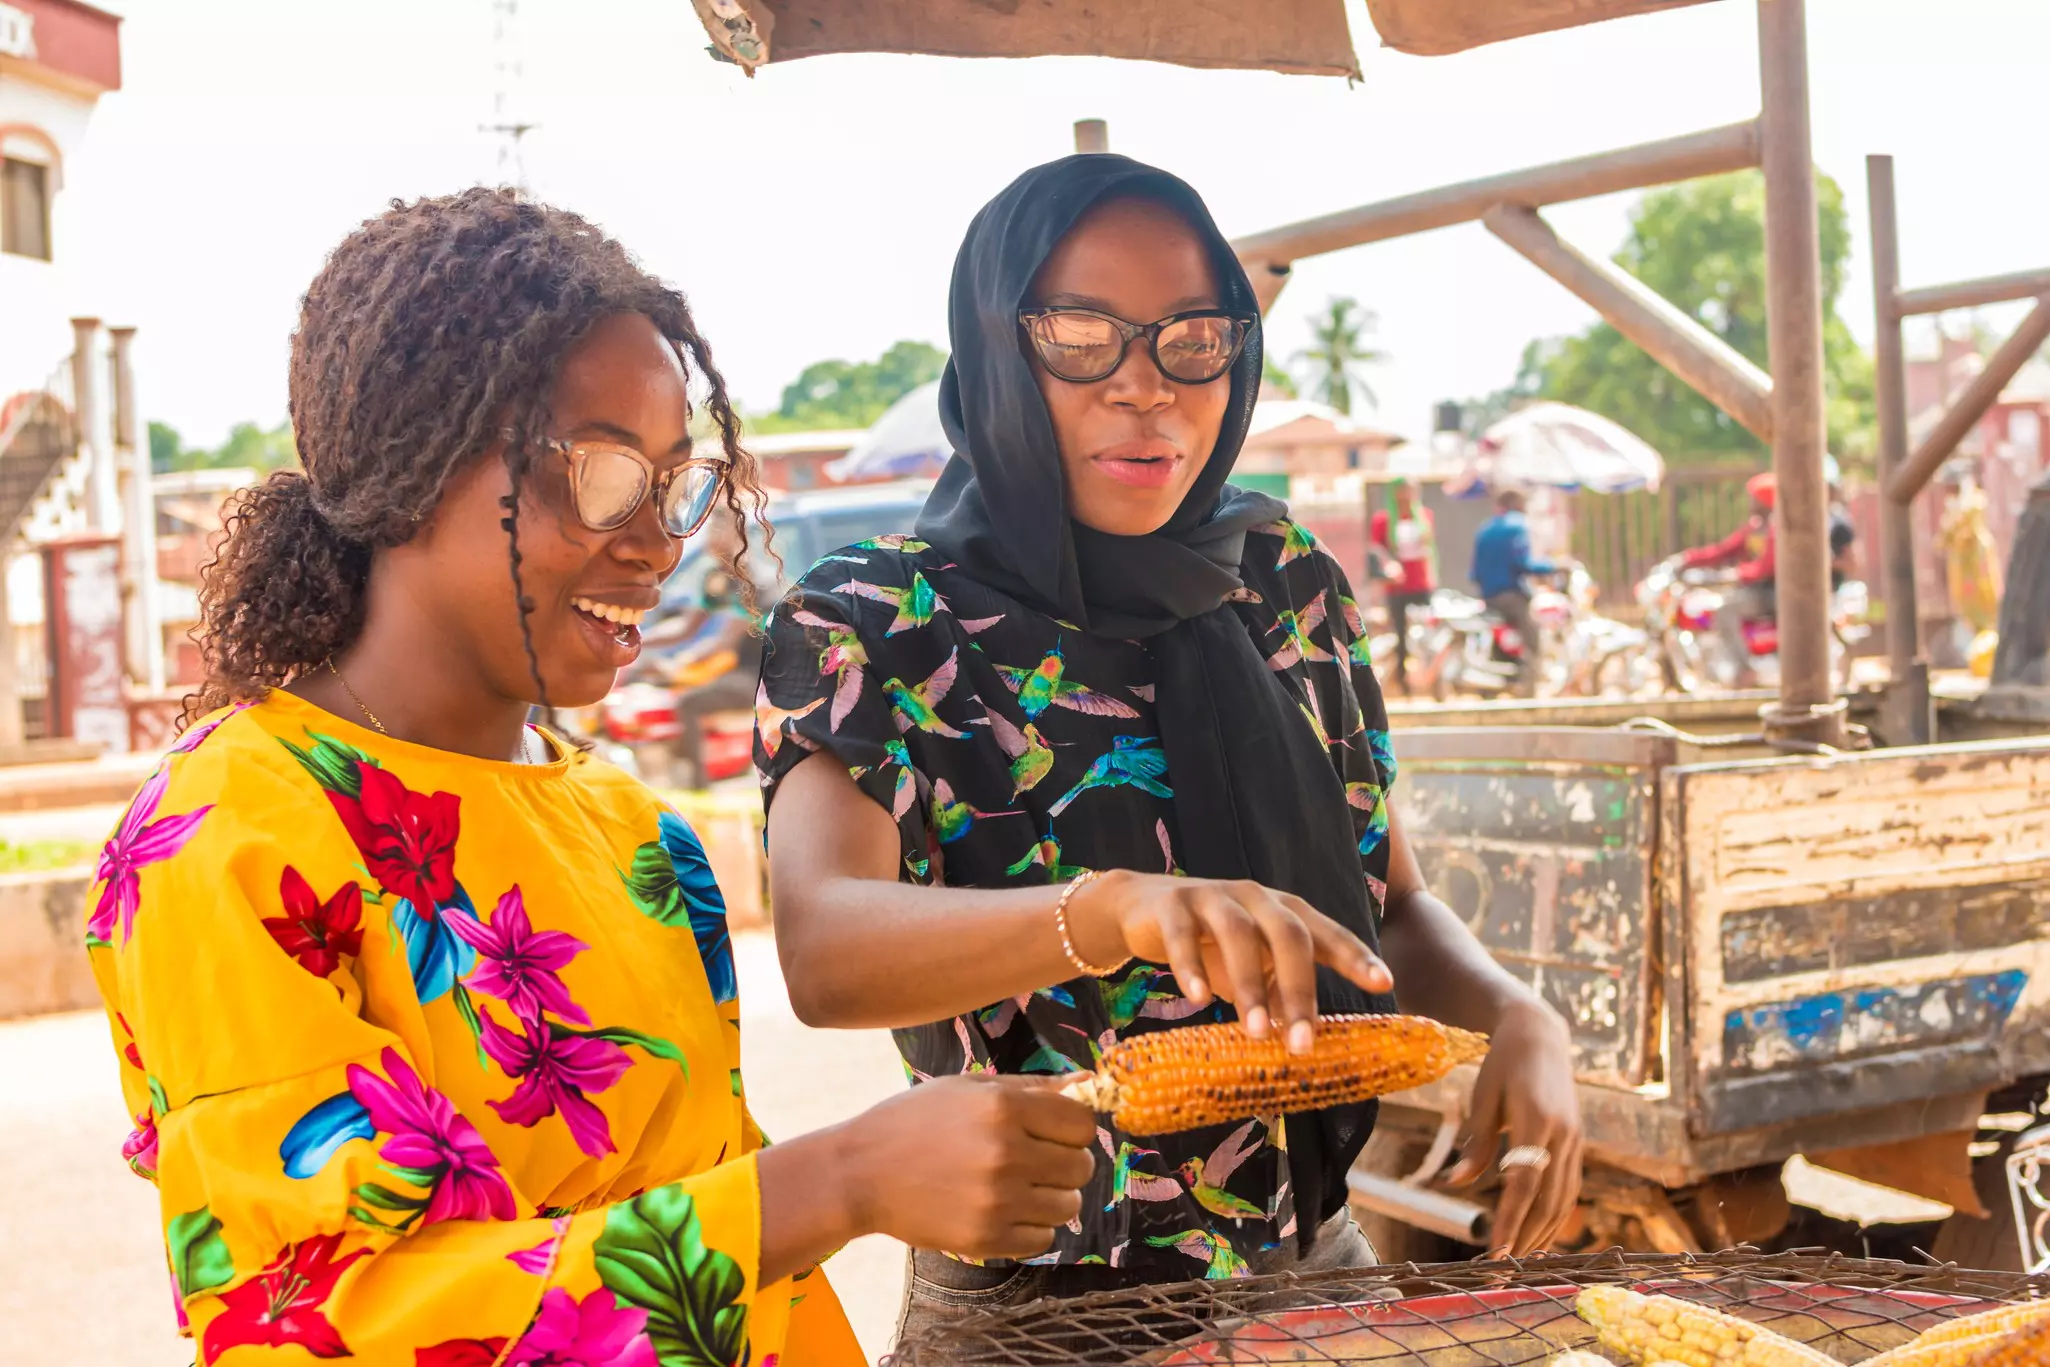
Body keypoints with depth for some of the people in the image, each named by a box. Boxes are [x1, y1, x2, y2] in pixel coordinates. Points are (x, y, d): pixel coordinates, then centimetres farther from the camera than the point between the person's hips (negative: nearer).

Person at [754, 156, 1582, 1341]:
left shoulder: (1291, 585, 0)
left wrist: (1516, 1016, -14)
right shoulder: (868, 629, -13)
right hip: (1026, 1306, -4)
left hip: (1317, 1262, 4)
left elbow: (1395, 903, 7)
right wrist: (1117, 909, -47)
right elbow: (823, 951, -30)